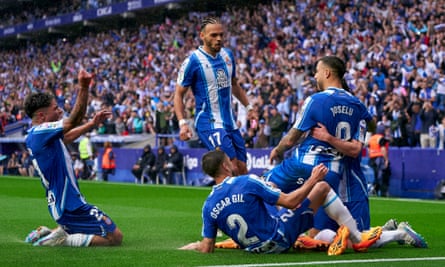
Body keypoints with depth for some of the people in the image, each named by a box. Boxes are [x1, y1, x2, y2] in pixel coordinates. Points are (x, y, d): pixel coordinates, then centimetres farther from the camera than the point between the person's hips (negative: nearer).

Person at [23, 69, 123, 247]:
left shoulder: (33, 136, 10)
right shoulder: (40, 132, -19)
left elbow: (67, 137, 24)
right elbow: (73, 121, -27)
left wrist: (92, 123, 21)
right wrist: (84, 88, -31)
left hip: (60, 204, 11)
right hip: (70, 206, -10)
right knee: (115, 237, -8)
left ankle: (45, 234, 16)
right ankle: (59, 240, -10)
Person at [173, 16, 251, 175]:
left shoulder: (228, 55, 8)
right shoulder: (193, 61, -11)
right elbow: (179, 94, -7)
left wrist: (248, 106, 18)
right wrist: (182, 123, -18)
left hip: (231, 122, 7)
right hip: (209, 124, -7)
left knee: (242, 170, 6)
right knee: (232, 169, -19)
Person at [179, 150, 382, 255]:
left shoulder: (208, 206, -5)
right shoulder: (247, 182, -20)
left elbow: (206, 249, -4)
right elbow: (290, 202, -18)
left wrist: (193, 245, 17)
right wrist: (312, 180, -6)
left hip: (254, 247, 6)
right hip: (280, 238, -6)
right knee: (322, 187, 4)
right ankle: (358, 239, 12)